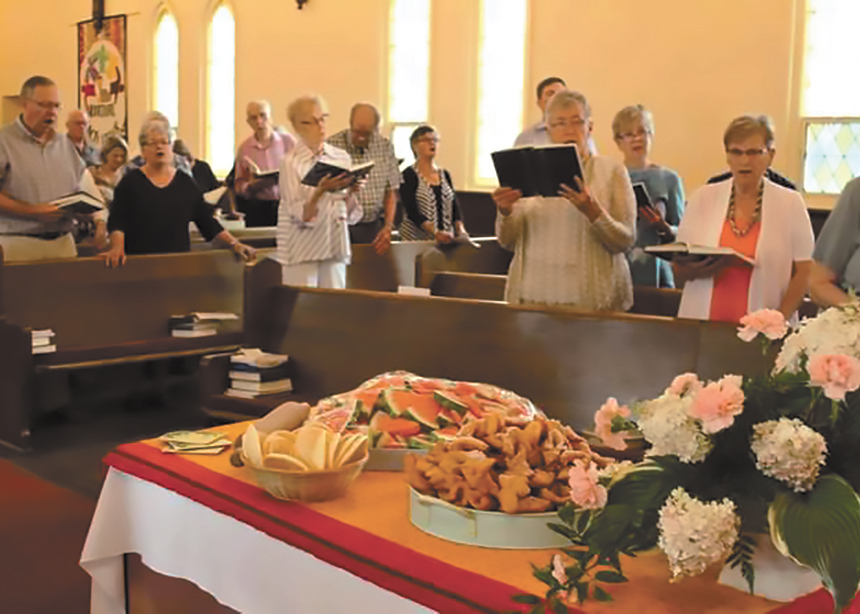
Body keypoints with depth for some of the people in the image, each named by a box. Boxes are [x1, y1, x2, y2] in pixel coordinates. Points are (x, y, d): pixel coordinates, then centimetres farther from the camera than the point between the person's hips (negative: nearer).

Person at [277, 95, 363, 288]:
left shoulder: (341, 157, 7)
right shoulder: (291, 162, -6)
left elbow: (350, 214, 8)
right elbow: (301, 216, -12)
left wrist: (350, 193, -11)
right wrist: (320, 191, -27)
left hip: (335, 248, 4)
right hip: (303, 251, -4)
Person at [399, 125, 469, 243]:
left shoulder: (445, 175, 15)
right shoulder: (409, 175, -2)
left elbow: (455, 207, 10)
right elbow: (412, 211, -13)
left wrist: (460, 229, -10)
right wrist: (436, 233, -25)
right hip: (417, 239, -5)